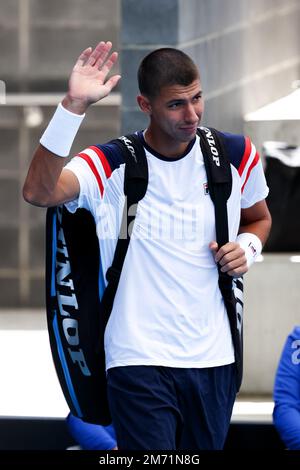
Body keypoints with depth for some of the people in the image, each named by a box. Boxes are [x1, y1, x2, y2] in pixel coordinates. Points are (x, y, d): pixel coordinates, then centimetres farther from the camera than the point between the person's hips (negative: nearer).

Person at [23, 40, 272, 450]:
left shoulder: (237, 155, 3)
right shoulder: (111, 166, -8)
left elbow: (258, 217, 24)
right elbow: (38, 192, -27)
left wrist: (247, 247, 0)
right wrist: (74, 106, -33)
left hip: (214, 357, 4)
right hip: (139, 360, -4)